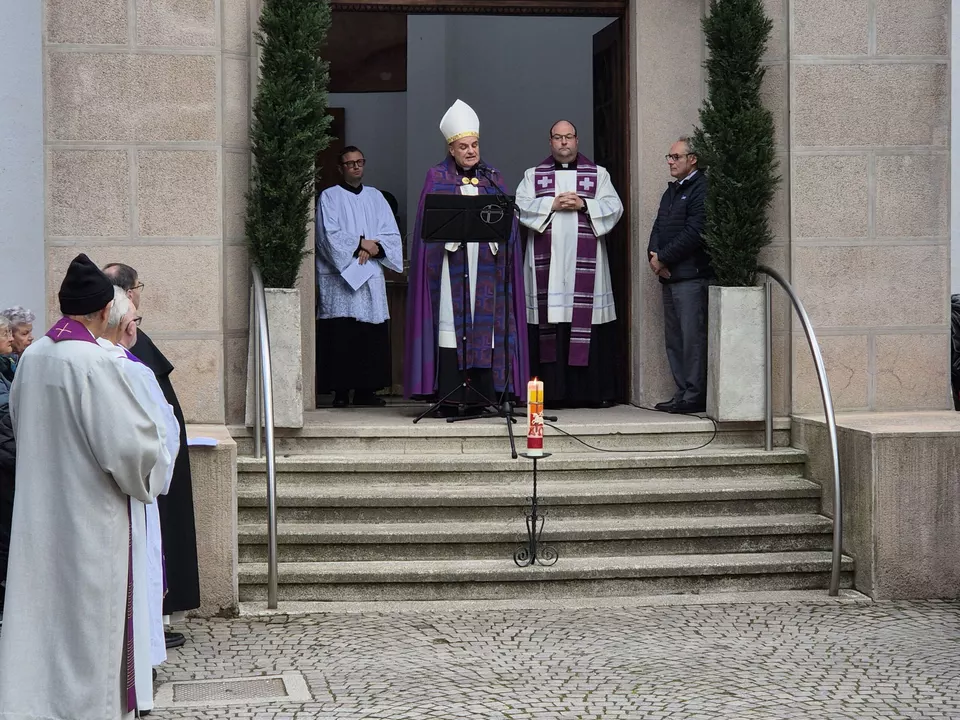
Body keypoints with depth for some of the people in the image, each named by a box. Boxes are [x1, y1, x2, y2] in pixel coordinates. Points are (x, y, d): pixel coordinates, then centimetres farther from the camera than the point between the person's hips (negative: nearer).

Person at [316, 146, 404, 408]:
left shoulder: (376, 197, 17)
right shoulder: (329, 197, 5)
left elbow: (392, 234, 9)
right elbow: (328, 235, -7)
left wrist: (374, 248, -10)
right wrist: (361, 243, -10)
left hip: (371, 277, 4)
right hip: (339, 277, -4)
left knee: (372, 336, -1)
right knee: (342, 336, -9)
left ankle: (366, 390, 3)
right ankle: (341, 392, -7)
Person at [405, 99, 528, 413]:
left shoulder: (492, 178, 16)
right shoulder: (437, 178, 9)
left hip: (484, 265, 3)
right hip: (451, 263, -2)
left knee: (486, 324, -2)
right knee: (451, 322, -8)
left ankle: (483, 396, 0)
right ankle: (449, 398, -9)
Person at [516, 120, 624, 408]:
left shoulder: (598, 175, 14)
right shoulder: (533, 176, 15)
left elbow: (614, 208, 4)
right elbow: (521, 206, 1)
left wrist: (584, 205, -10)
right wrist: (552, 204, -10)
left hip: (585, 263, 0)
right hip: (546, 262, 0)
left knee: (586, 321, -4)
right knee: (549, 323, -6)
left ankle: (593, 391, -1)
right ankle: (553, 391, -4)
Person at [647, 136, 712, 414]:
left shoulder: (702, 190, -9)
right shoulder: (672, 190, 21)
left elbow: (694, 233, -17)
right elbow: (658, 227, 19)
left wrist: (662, 258, -12)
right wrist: (653, 256, 0)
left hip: (692, 276, -9)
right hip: (668, 276, 9)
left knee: (692, 336, -8)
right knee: (674, 338, 10)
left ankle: (695, 396, -6)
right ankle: (683, 393, 15)